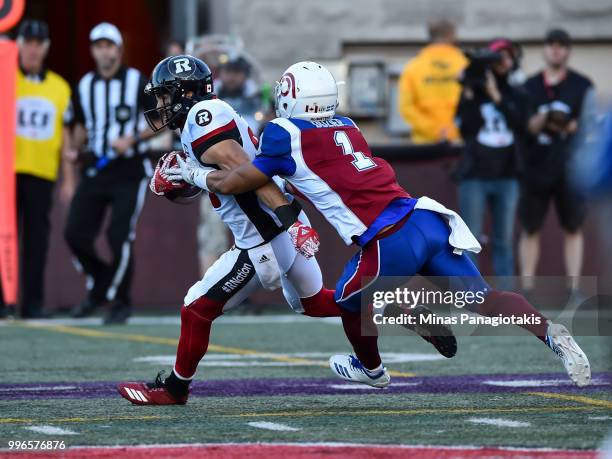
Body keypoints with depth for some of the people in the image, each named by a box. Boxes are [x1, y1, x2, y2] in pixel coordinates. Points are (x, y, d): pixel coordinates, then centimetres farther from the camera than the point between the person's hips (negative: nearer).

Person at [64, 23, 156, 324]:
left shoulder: (137, 82, -2)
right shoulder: (84, 87, 11)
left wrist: (133, 138, -14)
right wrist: (75, 150, 4)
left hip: (129, 171, -4)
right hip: (94, 171, 4)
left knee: (120, 237, -11)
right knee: (75, 234, -4)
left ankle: (120, 302, 5)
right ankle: (98, 287, 20)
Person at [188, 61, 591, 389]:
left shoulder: (287, 134, 2)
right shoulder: (347, 127, 22)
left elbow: (236, 183, 12)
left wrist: (193, 174, 27)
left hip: (391, 242, -6)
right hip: (427, 219, 6)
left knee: (350, 299, 22)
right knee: (484, 299, 2)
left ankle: (371, 369, 43)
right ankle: (552, 333, -18)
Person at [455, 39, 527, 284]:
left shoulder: (517, 96, 10)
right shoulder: (472, 91, 3)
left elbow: (521, 126, -7)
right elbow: (466, 129, -7)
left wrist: (497, 97, -12)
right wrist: (469, 96, -13)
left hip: (507, 177, 2)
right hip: (475, 175, -2)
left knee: (504, 242, 4)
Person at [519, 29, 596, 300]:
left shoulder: (582, 87, 5)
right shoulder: (529, 87, 12)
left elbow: (588, 128, 1)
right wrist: (536, 123, -11)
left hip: (569, 170, -2)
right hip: (534, 168, 2)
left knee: (573, 229, 2)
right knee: (530, 229, 3)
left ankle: (574, 289, 4)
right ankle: (526, 289, 7)